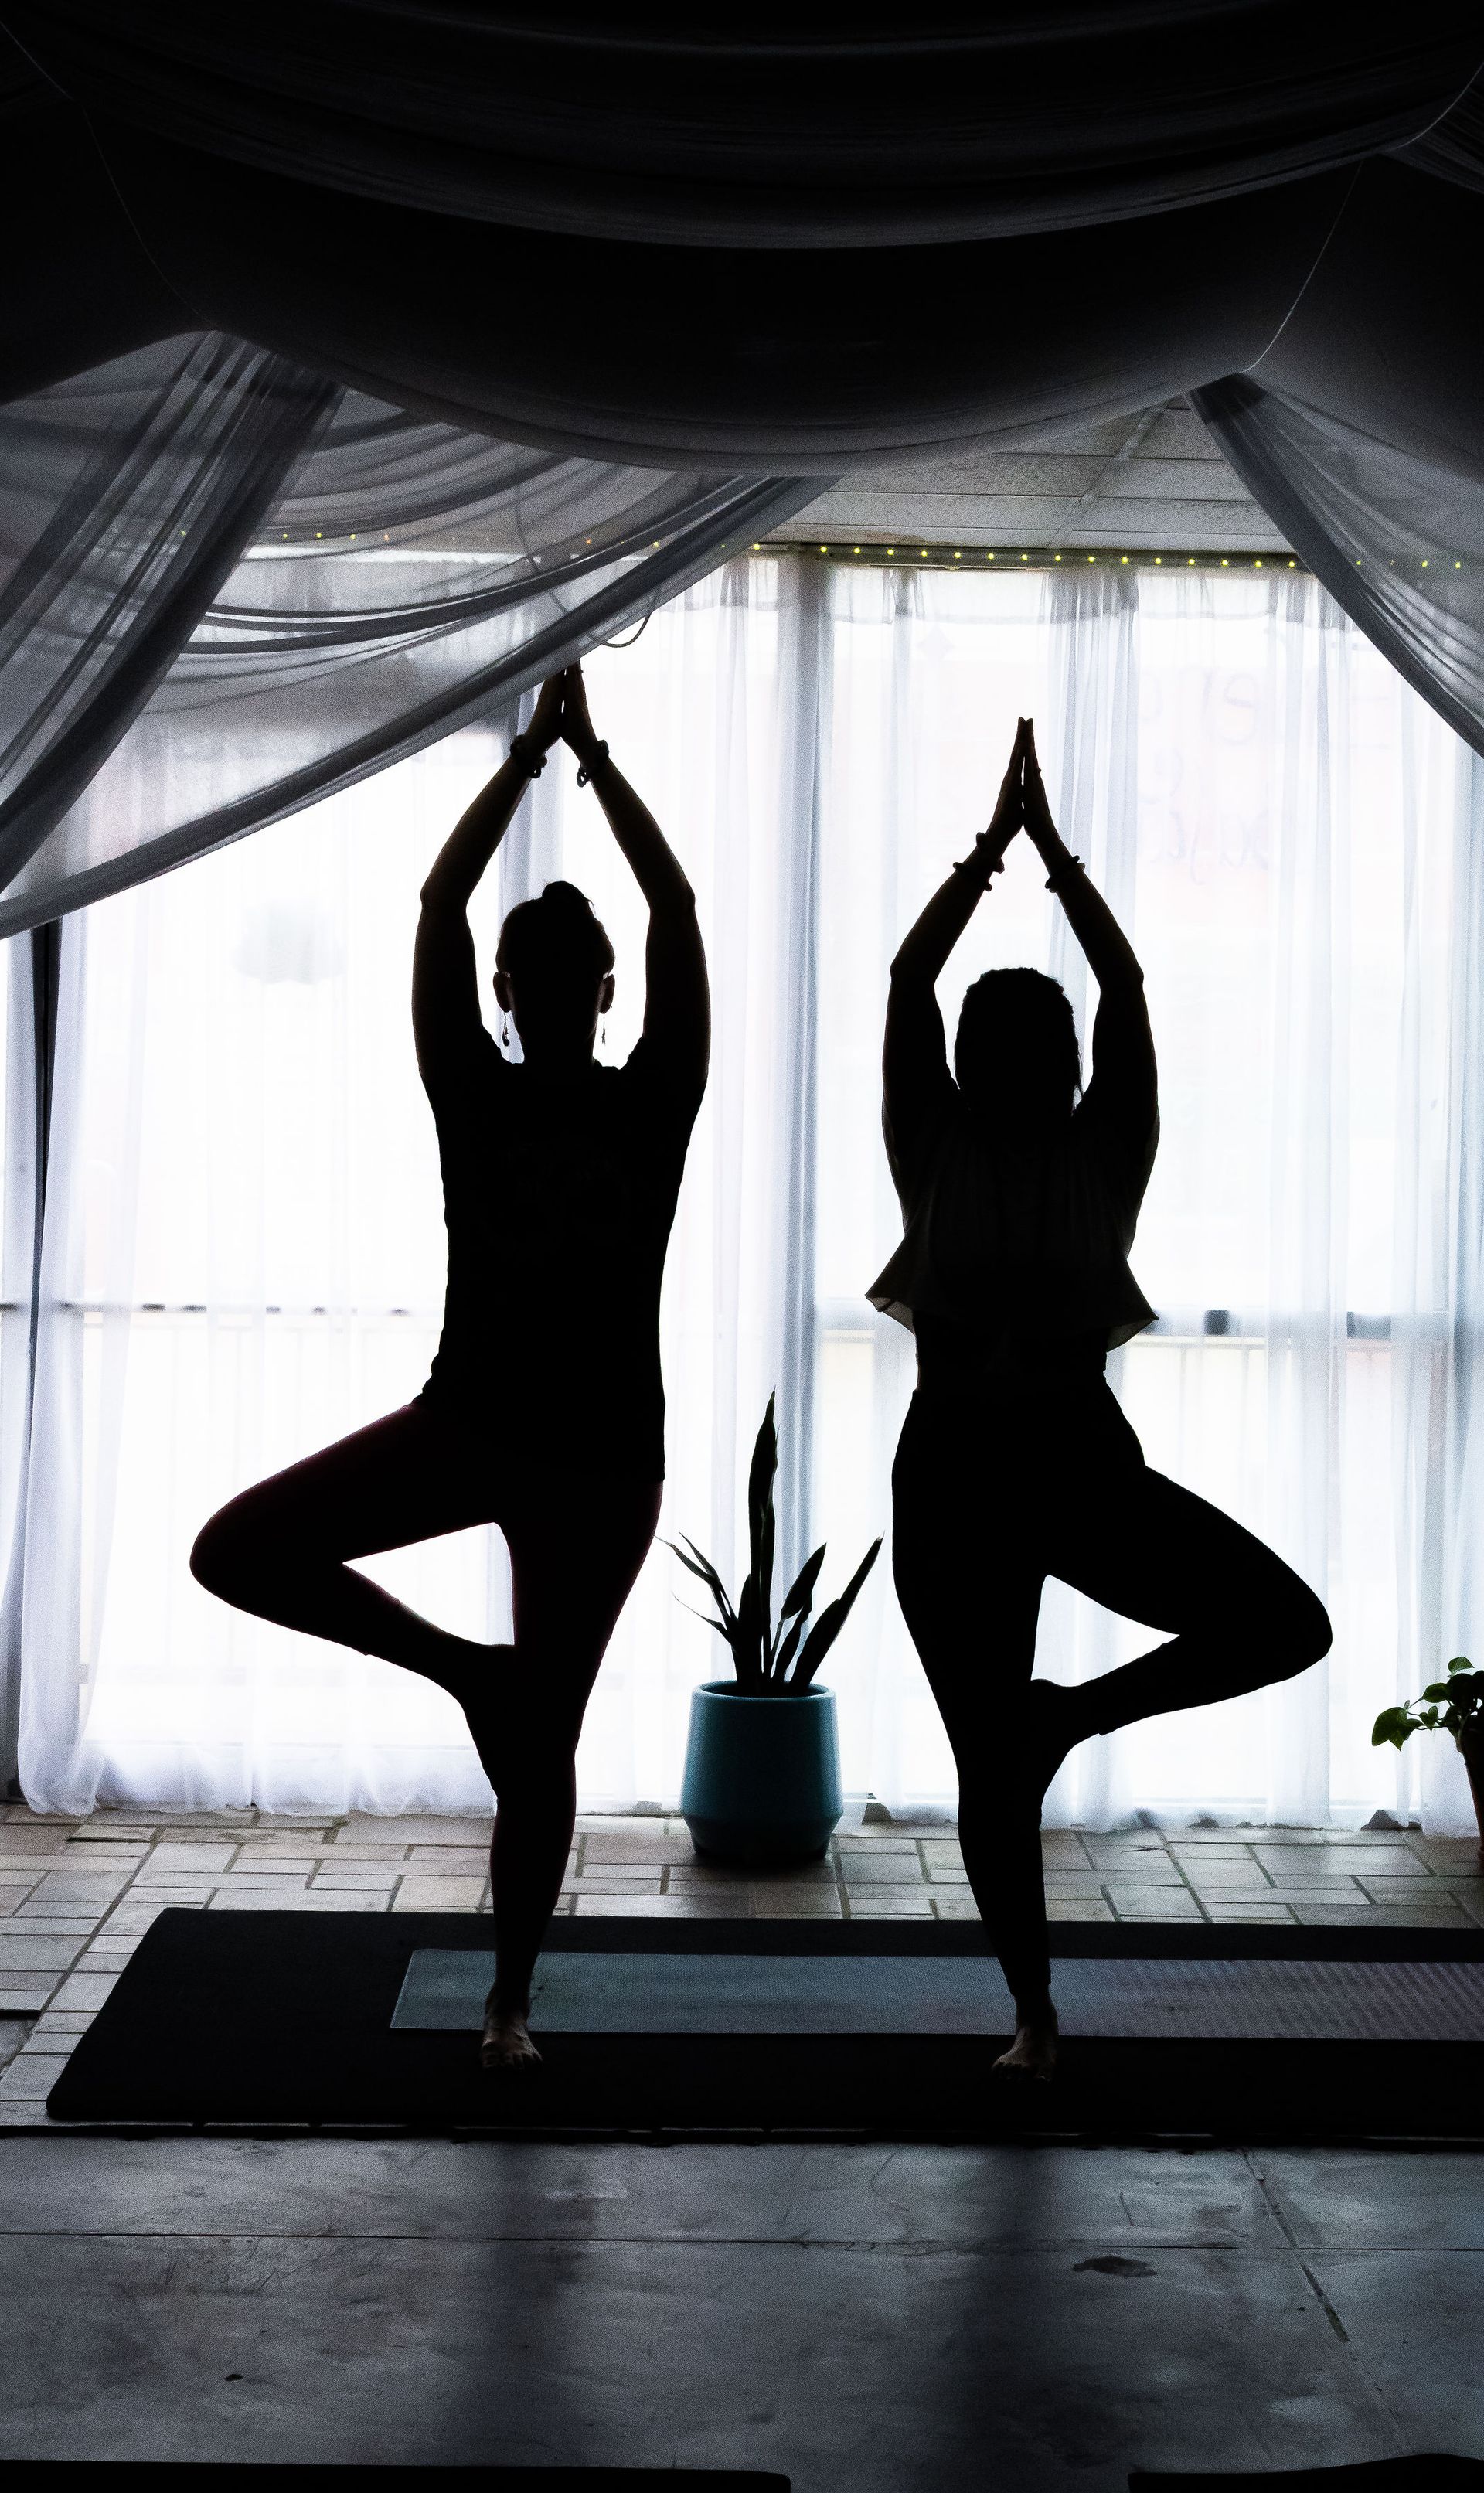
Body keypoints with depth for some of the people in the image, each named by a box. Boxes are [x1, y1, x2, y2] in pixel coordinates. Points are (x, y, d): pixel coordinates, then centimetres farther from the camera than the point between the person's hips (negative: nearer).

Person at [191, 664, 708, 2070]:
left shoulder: (652, 1102, -3)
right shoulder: (474, 1096, -2)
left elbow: (677, 918, -5)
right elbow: (438, 910, -3)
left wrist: (596, 759, -3)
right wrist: (528, 756, -1)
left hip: (602, 1452, -1)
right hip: (465, 1421, 1)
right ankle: (463, 1667, 6)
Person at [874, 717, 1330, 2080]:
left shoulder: (1107, 1149, 3)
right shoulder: (934, 1148, 1)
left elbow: (1127, 984, 1)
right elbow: (908, 980, -2)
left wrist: (1051, 845, 3)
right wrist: (996, 843, 2)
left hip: (1086, 1458, 2)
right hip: (954, 1466, -2)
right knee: (987, 1760, 5)